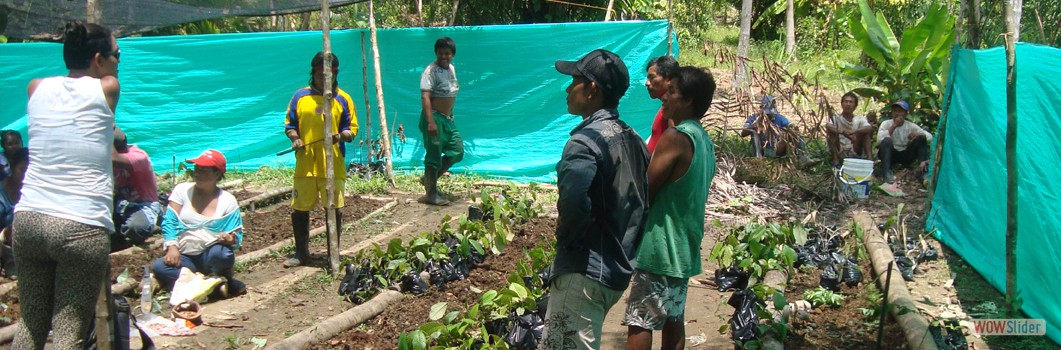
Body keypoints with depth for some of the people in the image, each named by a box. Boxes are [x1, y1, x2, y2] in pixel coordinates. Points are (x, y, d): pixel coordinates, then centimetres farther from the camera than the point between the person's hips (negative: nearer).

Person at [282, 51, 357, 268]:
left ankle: (334, 254, 18)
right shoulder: (300, 96, 5)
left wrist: (341, 136, -16)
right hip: (305, 166, 1)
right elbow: (289, 124, 11)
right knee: (299, 209, 5)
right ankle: (301, 253, 21)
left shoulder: (343, 99, 4)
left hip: (333, 167, -1)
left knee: (334, 209, 3)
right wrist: (295, 138, -9)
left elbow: (351, 128, 5)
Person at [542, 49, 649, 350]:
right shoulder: (632, 139, 9)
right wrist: (625, 247, 15)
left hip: (585, 271, -10)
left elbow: (573, 203, -33)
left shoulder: (586, 141, -18)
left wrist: (566, 240, -14)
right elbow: (644, 202, 12)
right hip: (620, 269, 10)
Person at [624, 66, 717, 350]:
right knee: (673, 319, 15)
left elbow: (644, 194, -15)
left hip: (660, 248, -9)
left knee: (639, 323, -4)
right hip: (684, 248, 9)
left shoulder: (675, 137, -17)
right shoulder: (704, 140, 10)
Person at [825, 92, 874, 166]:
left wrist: (855, 131, -37)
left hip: (855, 152, 1)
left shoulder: (860, 119, 4)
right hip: (839, 153, -1)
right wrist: (842, 132, -42)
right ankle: (835, 161, -26)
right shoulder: (836, 118, 0)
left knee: (866, 130, -13)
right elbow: (828, 126, -24)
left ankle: (869, 158, -23)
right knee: (832, 130, -21)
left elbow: (870, 128, -18)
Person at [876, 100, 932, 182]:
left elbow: (930, 136, -8)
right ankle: (887, 173, -38)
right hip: (890, 155, -3)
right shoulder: (886, 123, -8)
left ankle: (923, 170, -24)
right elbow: (879, 139, -27)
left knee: (921, 138, -15)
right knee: (886, 140, -32)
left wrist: (918, 134, -29)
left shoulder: (911, 126, -1)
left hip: (905, 155, 3)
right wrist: (894, 125, -25)